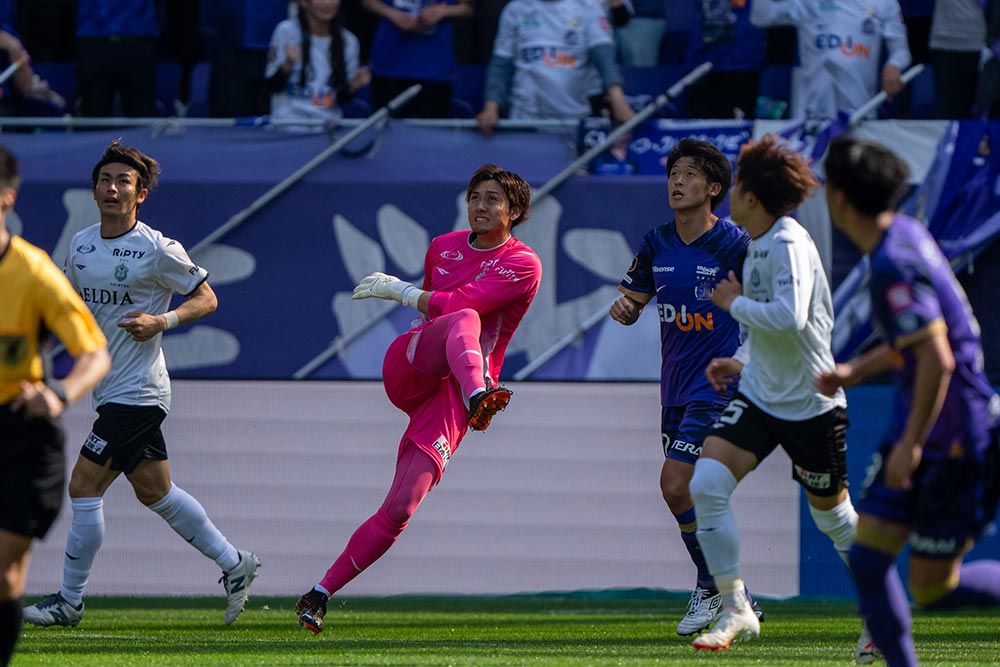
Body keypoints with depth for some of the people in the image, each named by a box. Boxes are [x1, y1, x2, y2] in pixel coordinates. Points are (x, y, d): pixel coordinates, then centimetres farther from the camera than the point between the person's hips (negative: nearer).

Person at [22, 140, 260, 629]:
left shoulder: (157, 250, -12)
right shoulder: (81, 245, 8)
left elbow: (206, 298, -5)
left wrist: (162, 321, -20)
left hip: (136, 392, -8)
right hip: (110, 388, 8)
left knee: (84, 487, -8)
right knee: (154, 492, 15)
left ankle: (69, 601, 1)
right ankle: (234, 563, 28)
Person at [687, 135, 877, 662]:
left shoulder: (788, 244, -19)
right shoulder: (758, 243, 9)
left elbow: (790, 318, -34)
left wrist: (735, 304, -20)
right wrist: (741, 361, 12)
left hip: (810, 402, -7)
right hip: (759, 394, 7)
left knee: (831, 512, 7)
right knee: (706, 484, -13)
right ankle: (735, 609, -6)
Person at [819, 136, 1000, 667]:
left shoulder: (893, 267, -24)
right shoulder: (906, 234, 7)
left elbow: (937, 360, -29)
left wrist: (911, 444, -23)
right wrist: (854, 371, 17)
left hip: (955, 441, -9)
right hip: (920, 427, 9)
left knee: (933, 589, -1)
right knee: (867, 558, 3)